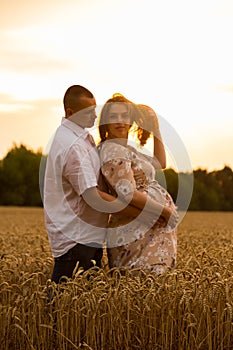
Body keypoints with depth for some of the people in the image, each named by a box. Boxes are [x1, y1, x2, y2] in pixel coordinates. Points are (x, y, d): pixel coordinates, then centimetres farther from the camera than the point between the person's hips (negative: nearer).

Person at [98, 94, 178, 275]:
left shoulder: (126, 149, 19)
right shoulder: (113, 151, -12)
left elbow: (159, 163, 31)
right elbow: (128, 193, -23)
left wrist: (156, 129, 23)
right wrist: (165, 210, -15)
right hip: (140, 231, -10)